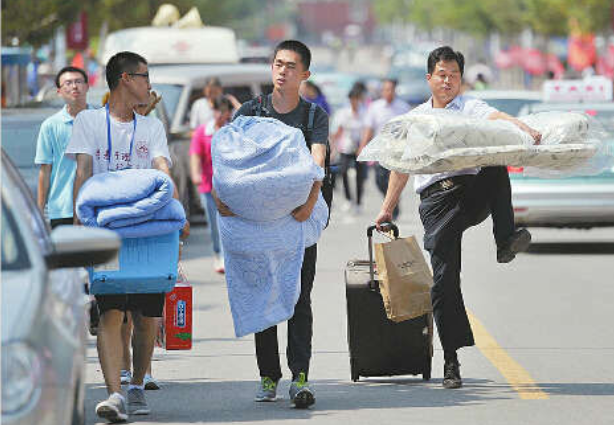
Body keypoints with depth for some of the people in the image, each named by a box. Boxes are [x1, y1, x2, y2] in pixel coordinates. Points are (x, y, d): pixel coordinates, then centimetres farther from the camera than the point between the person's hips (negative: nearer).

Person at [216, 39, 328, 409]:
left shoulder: (315, 116, 3)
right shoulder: (250, 112, 6)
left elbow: (317, 163, -13)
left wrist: (310, 202, -30)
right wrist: (222, 194, -22)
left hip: (299, 217, -2)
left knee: (299, 299, -6)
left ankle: (301, 377, -11)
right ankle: (269, 377, 12)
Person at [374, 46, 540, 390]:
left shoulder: (470, 107, 11)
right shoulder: (415, 118, 23)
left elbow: (497, 118, -11)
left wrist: (526, 130, -32)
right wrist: (388, 209, 27)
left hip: (472, 192, -2)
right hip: (436, 199, 2)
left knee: (495, 167, -35)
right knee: (444, 276, -8)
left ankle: (506, 241, -36)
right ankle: (451, 360, -6)